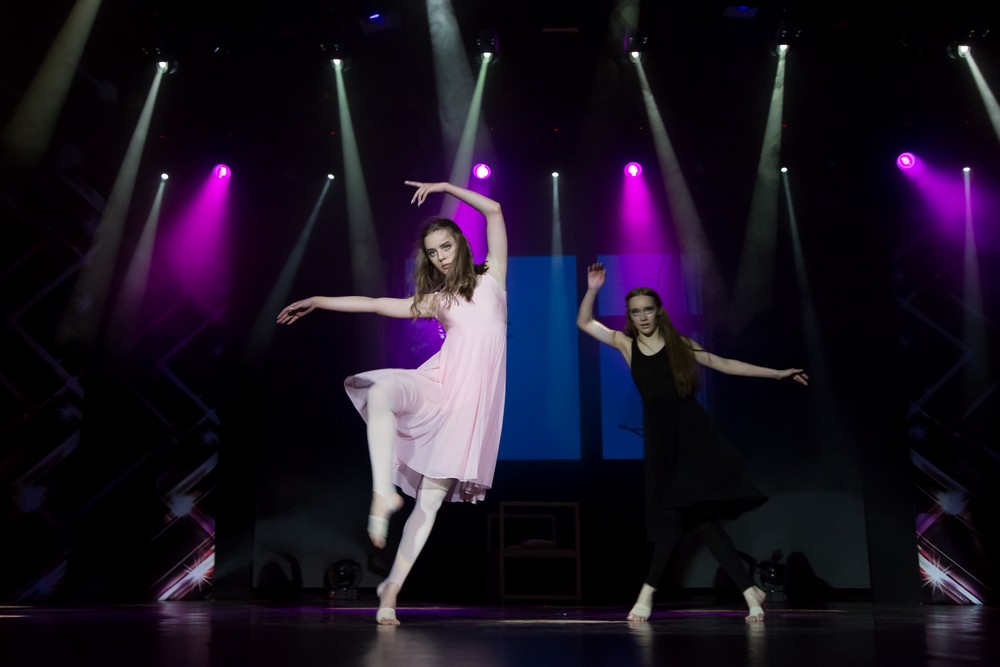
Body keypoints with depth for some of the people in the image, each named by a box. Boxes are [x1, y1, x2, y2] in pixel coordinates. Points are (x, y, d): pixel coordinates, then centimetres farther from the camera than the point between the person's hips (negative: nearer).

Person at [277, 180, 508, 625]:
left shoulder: (491, 277, 13)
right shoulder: (433, 300, 17)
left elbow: (494, 211, 9)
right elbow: (373, 304, 19)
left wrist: (446, 187, 12)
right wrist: (319, 301, 18)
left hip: (473, 396, -1)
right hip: (438, 383, 2)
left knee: (432, 497, -5)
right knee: (380, 392, -35)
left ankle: (392, 586, 1)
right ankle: (384, 492, -32)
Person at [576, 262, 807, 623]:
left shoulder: (679, 344, 6)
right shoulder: (626, 344, 9)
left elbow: (725, 364, 13)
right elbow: (584, 323, 11)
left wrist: (777, 373, 13)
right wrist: (592, 290, -5)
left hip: (692, 431, -1)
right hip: (659, 436, 2)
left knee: (681, 511, -15)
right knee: (699, 517, -4)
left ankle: (649, 590, -3)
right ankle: (749, 591, 2)